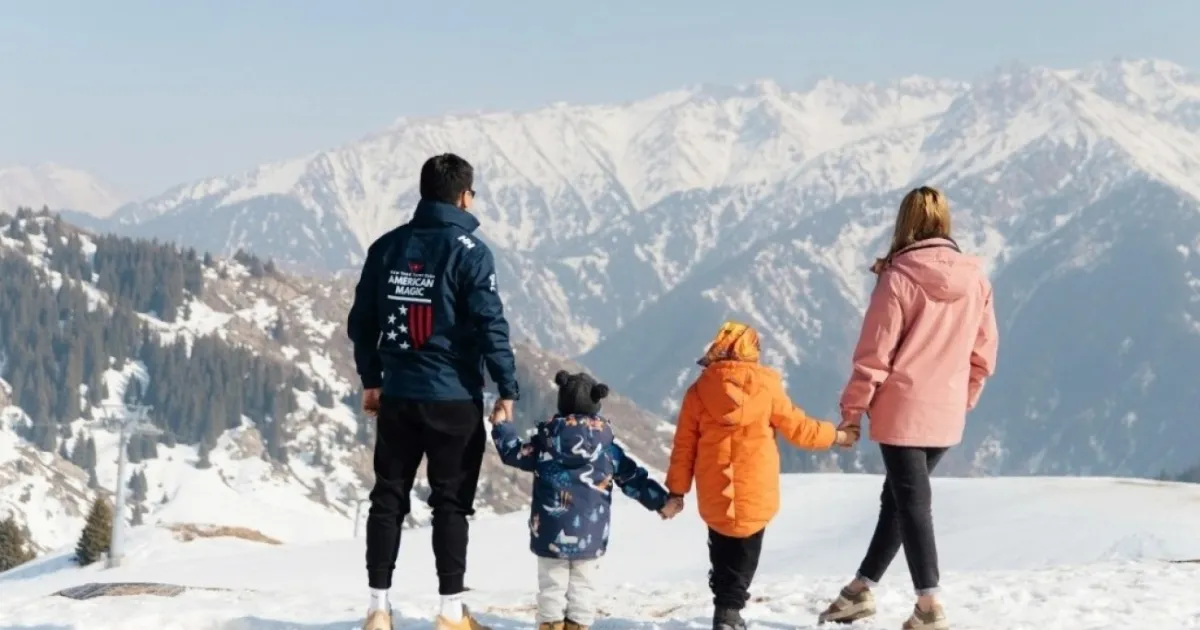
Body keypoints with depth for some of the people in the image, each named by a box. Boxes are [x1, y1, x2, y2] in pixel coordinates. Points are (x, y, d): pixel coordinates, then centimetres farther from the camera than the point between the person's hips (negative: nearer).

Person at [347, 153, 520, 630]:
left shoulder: (387, 247, 6)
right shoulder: (469, 251, -10)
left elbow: (361, 320, 11)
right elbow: (490, 325, -13)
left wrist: (371, 379, 21)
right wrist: (507, 387, -6)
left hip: (397, 395, 4)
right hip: (454, 398, -4)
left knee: (389, 497, 10)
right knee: (451, 501, 2)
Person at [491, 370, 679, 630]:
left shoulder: (545, 442, -3)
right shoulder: (607, 447, -1)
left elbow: (514, 453, 10)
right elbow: (634, 478, 3)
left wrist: (502, 425, 26)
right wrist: (661, 502, 11)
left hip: (551, 535, -1)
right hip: (590, 537, 1)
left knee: (551, 587, 6)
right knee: (583, 587, 9)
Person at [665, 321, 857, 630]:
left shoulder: (699, 390, 2)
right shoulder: (766, 385, -5)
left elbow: (684, 446, 2)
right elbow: (797, 428, 3)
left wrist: (677, 489, 8)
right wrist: (836, 435, 18)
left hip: (714, 495, 2)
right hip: (754, 494, -2)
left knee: (722, 554, 17)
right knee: (744, 556, 5)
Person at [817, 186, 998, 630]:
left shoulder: (898, 276, -14)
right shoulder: (975, 277, 1)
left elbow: (875, 353, -11)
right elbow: (983, 352, 8)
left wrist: (853, 409, -2)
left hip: (902, 409, -5)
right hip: (947, 415, 5)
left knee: (912, 501, 0)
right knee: (899, 496, 17)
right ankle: (862, 588, 25)